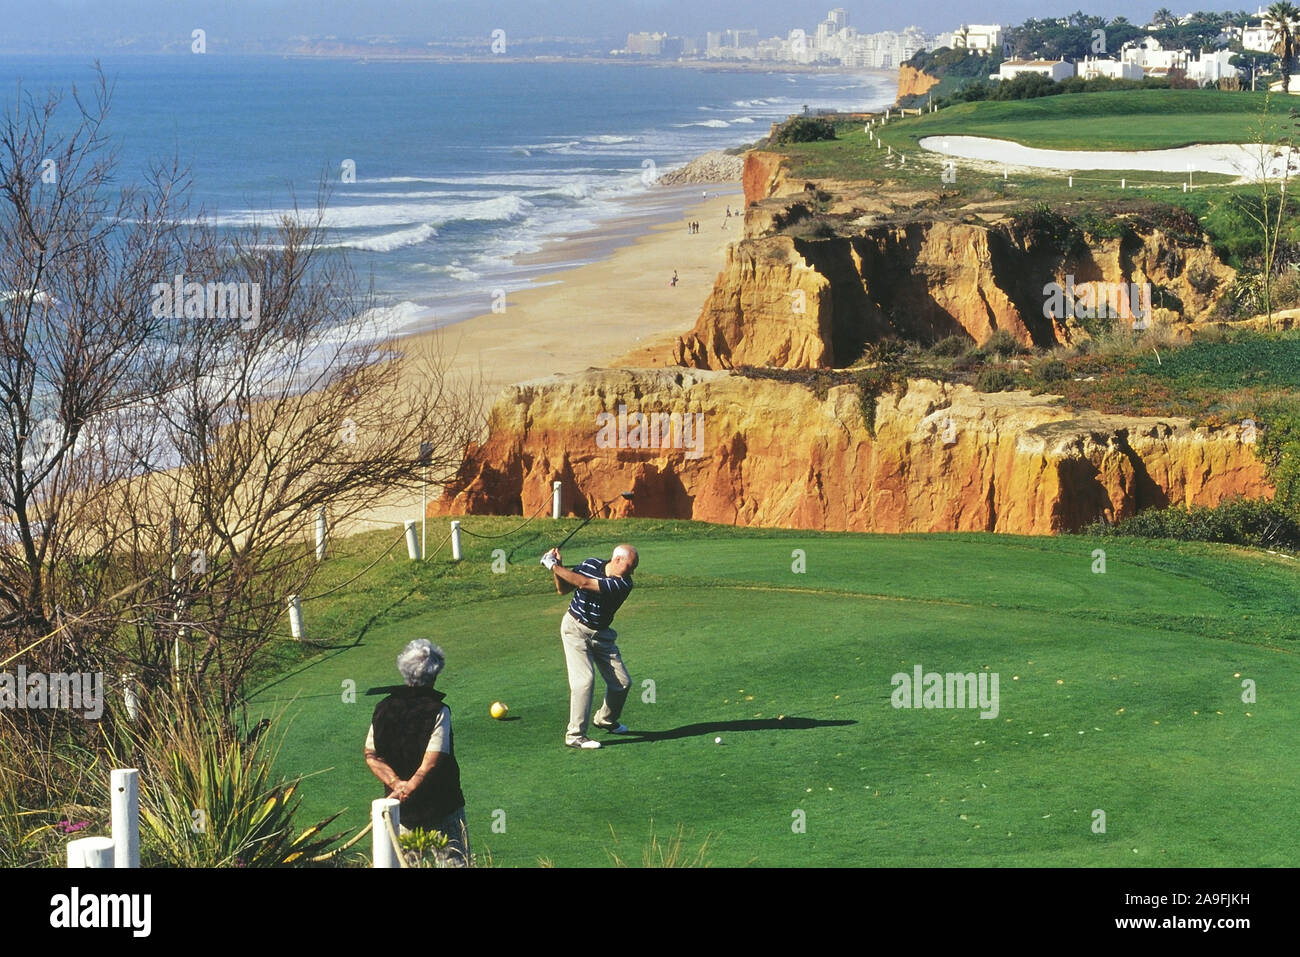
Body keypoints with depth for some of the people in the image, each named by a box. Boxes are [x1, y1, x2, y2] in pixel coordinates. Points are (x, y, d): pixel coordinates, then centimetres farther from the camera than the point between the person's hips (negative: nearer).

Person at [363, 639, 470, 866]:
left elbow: (371, 756, -1)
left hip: (401, 812, 5)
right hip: (442, 810, -5)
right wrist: (408, 790, -16)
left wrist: (396, 783, -10)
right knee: (454, 862, 4)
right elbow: (431, 763, -22)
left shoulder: (384, 709, 0)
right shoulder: (438, 711, -16)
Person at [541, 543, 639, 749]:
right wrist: (556, 567, -14)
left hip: (601, 635, 2)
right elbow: (563, 590, 3)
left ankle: (606, 719, 32)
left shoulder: (623, 584, -17)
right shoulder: (591, 564, -9)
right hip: (575, 629, -2)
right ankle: (575, 734, -14)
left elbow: (584, 583, -26)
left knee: (622, 682, 3)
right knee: (585, 679, -18)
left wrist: (555, 567, -23)